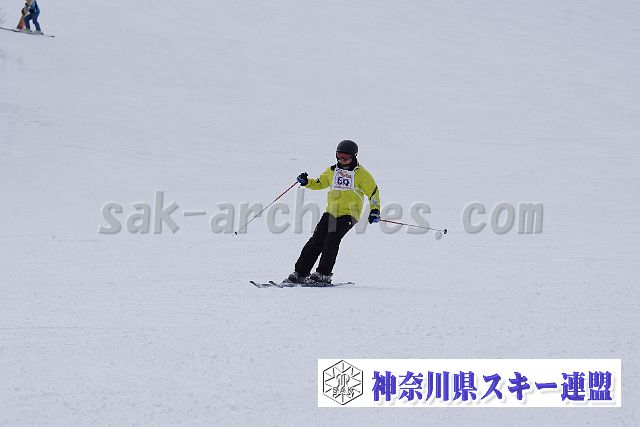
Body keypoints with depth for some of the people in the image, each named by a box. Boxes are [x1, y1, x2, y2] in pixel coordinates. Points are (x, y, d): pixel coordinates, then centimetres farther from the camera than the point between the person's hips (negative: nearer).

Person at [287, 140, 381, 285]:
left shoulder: (361, 174, -1)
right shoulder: (332, 171, 14)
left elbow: (373, 191, 0)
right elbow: (319, 183, 27)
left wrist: (375, 210, -11)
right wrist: (307, 182, 8)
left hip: (348, 214, -5)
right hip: (331, 212, 5)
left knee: (332, 239, -21)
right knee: (316, 241, -3)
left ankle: (324, 275, -18)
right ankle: (300, 273, 0)